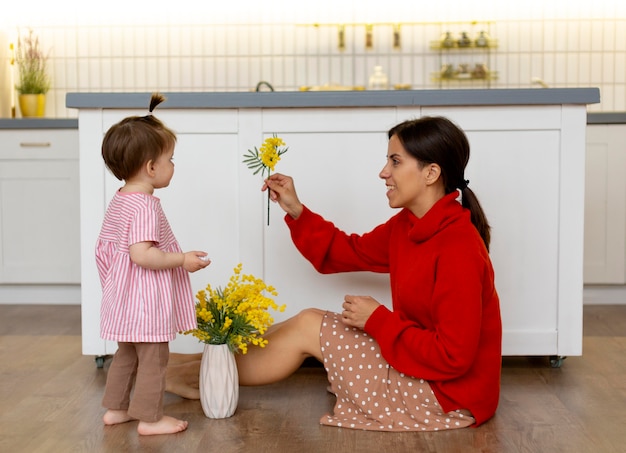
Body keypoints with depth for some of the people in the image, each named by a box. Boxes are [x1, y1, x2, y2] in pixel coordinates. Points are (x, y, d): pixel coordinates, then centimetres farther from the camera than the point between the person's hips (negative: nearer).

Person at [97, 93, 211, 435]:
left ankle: (115, 408, 31)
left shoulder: (118, 201, 8)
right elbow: (142, 254, -30)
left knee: (126, 354, 21)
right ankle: (150, 418, 13)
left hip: (124, 297, 10)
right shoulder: (145, 207, -23)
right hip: (146, 300, -10)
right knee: (153, 358, 3)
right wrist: (182, 259, -22)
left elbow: (105, 247, 13)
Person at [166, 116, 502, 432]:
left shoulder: (457, 248, -27)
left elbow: (453, 356, -28)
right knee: (311, 322, 11)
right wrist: (295, 211, 1)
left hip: (446, 394, -9)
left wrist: (378, 320, -19)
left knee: (308, 327, -4)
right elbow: (350, 252, 13)